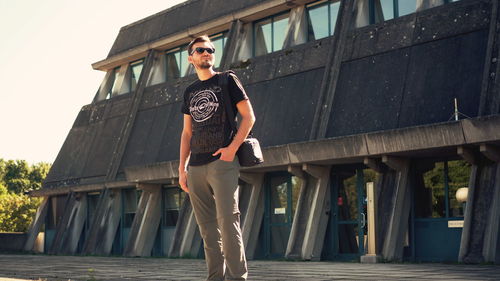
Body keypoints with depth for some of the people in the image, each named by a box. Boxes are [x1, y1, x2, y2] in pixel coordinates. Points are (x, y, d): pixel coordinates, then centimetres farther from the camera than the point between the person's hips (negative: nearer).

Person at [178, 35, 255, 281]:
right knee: (207, 228, 5)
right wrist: (182, 168, 11)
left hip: (222, 162, -5)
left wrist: (232, 148, -13)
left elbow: (249, 117, -1)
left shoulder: (227, 80, 6)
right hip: (195, 167, 6)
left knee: (227, 220, -13)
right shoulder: (190, 91, 19)